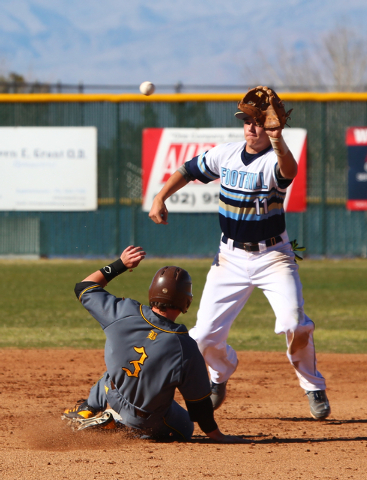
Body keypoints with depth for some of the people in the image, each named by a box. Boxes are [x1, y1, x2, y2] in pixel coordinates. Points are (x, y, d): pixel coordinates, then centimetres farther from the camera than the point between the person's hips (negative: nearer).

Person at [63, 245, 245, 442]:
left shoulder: (123, 313, -25)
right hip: (149, 423, -3)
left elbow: (84, 288, -5)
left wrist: (120, 264, 2)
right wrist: (216, 435, -2)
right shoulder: (186, 349, -31)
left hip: (113, 397, 3)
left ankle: (89, 407, 41)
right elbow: (199, 404, -17)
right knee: (184, 429, 29)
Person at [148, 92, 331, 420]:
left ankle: (313, 387, 3)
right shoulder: (226, 154, 0)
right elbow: (188, 171, 15)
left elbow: (289, 171, -43)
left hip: (273, 257, -4)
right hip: (231, 258, 4)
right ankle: (221, 375, 34)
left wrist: (279, 144, -63)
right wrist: (160, 199, 2)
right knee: (205, 337, 0)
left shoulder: (275, 161, -17)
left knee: (295, 325, -23)